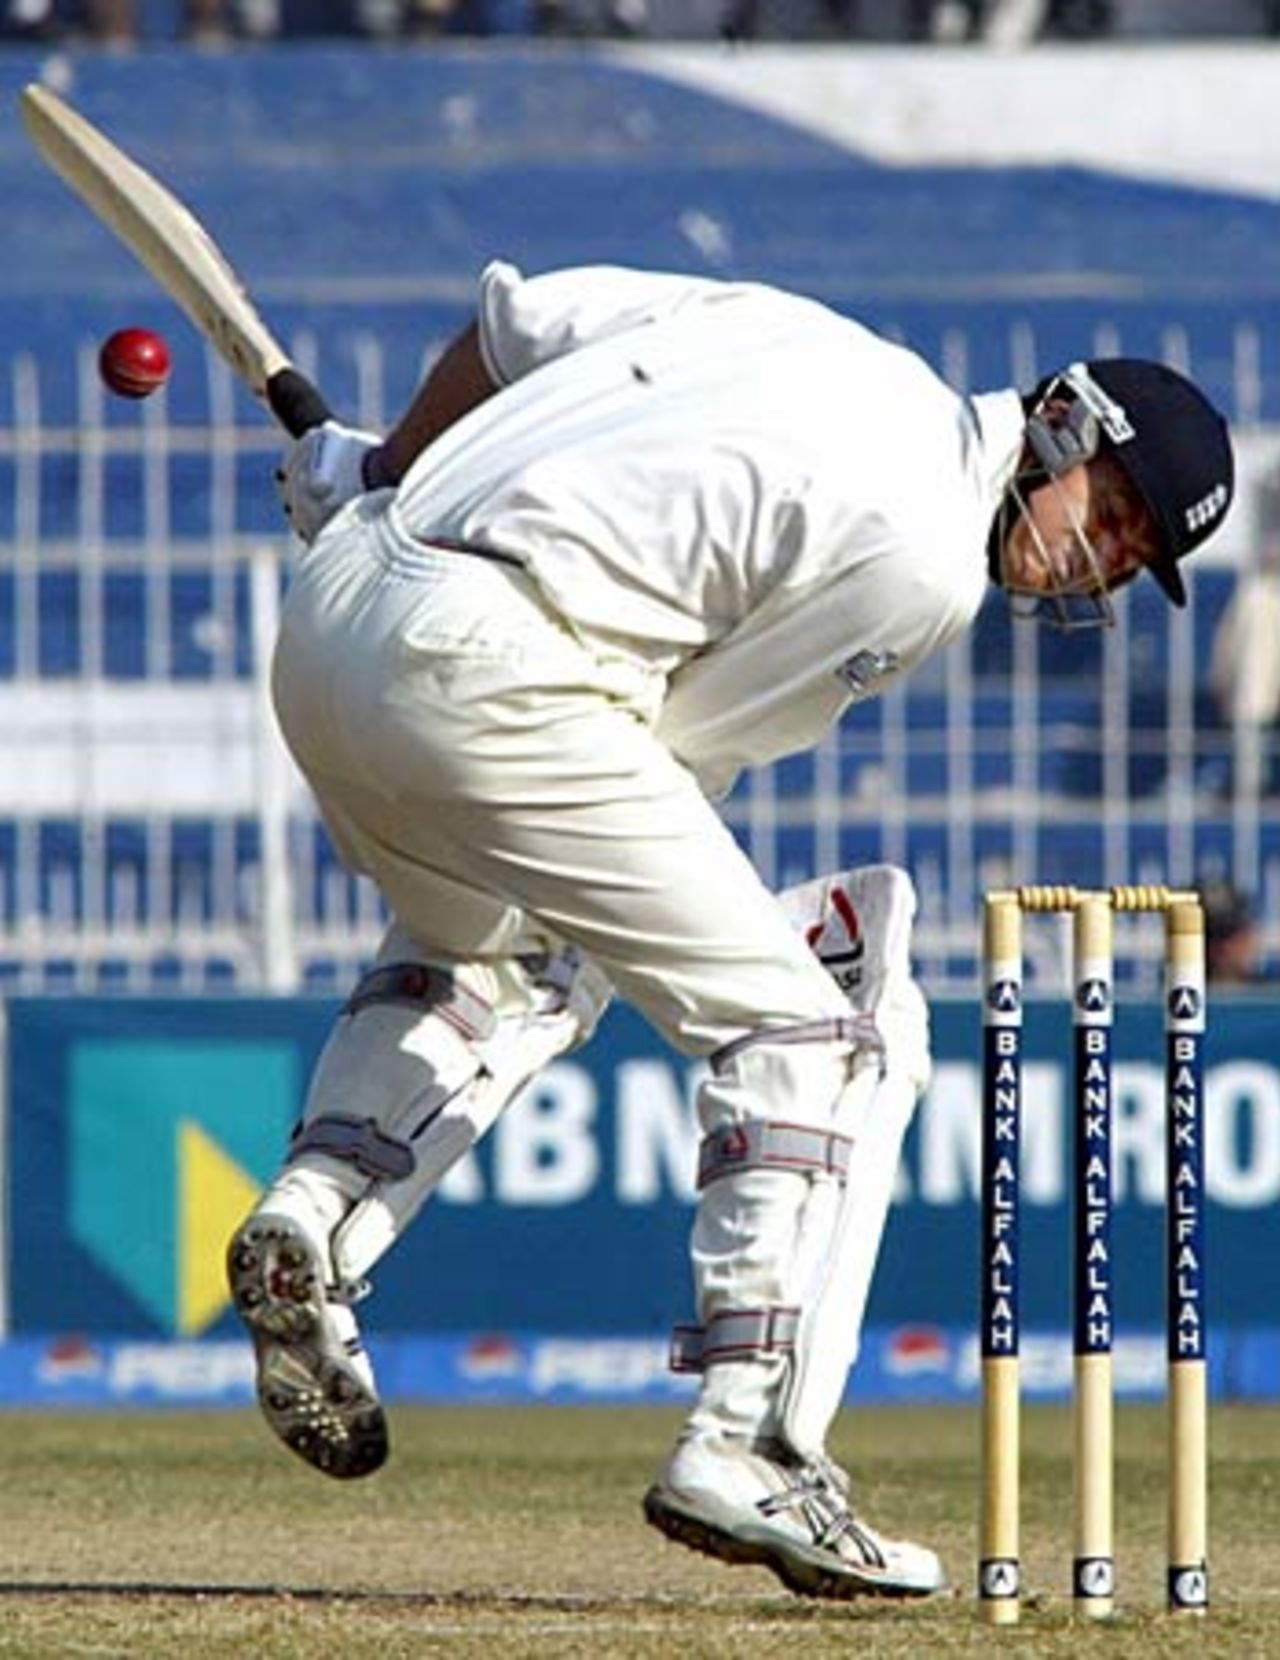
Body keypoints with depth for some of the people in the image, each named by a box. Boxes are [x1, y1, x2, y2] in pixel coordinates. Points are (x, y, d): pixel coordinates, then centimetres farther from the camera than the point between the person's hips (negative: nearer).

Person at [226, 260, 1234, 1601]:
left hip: (326, 610, 9)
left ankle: (315, 1205, 13)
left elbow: (513, 316, 23)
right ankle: (745, 1445, -9)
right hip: (478, 671, -9)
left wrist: (387, 476, 35)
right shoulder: (927, 559, -4)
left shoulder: (809, 340, 19)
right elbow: (690, 734, 0)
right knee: (818, 1031, -1)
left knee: (498, 945, 35)